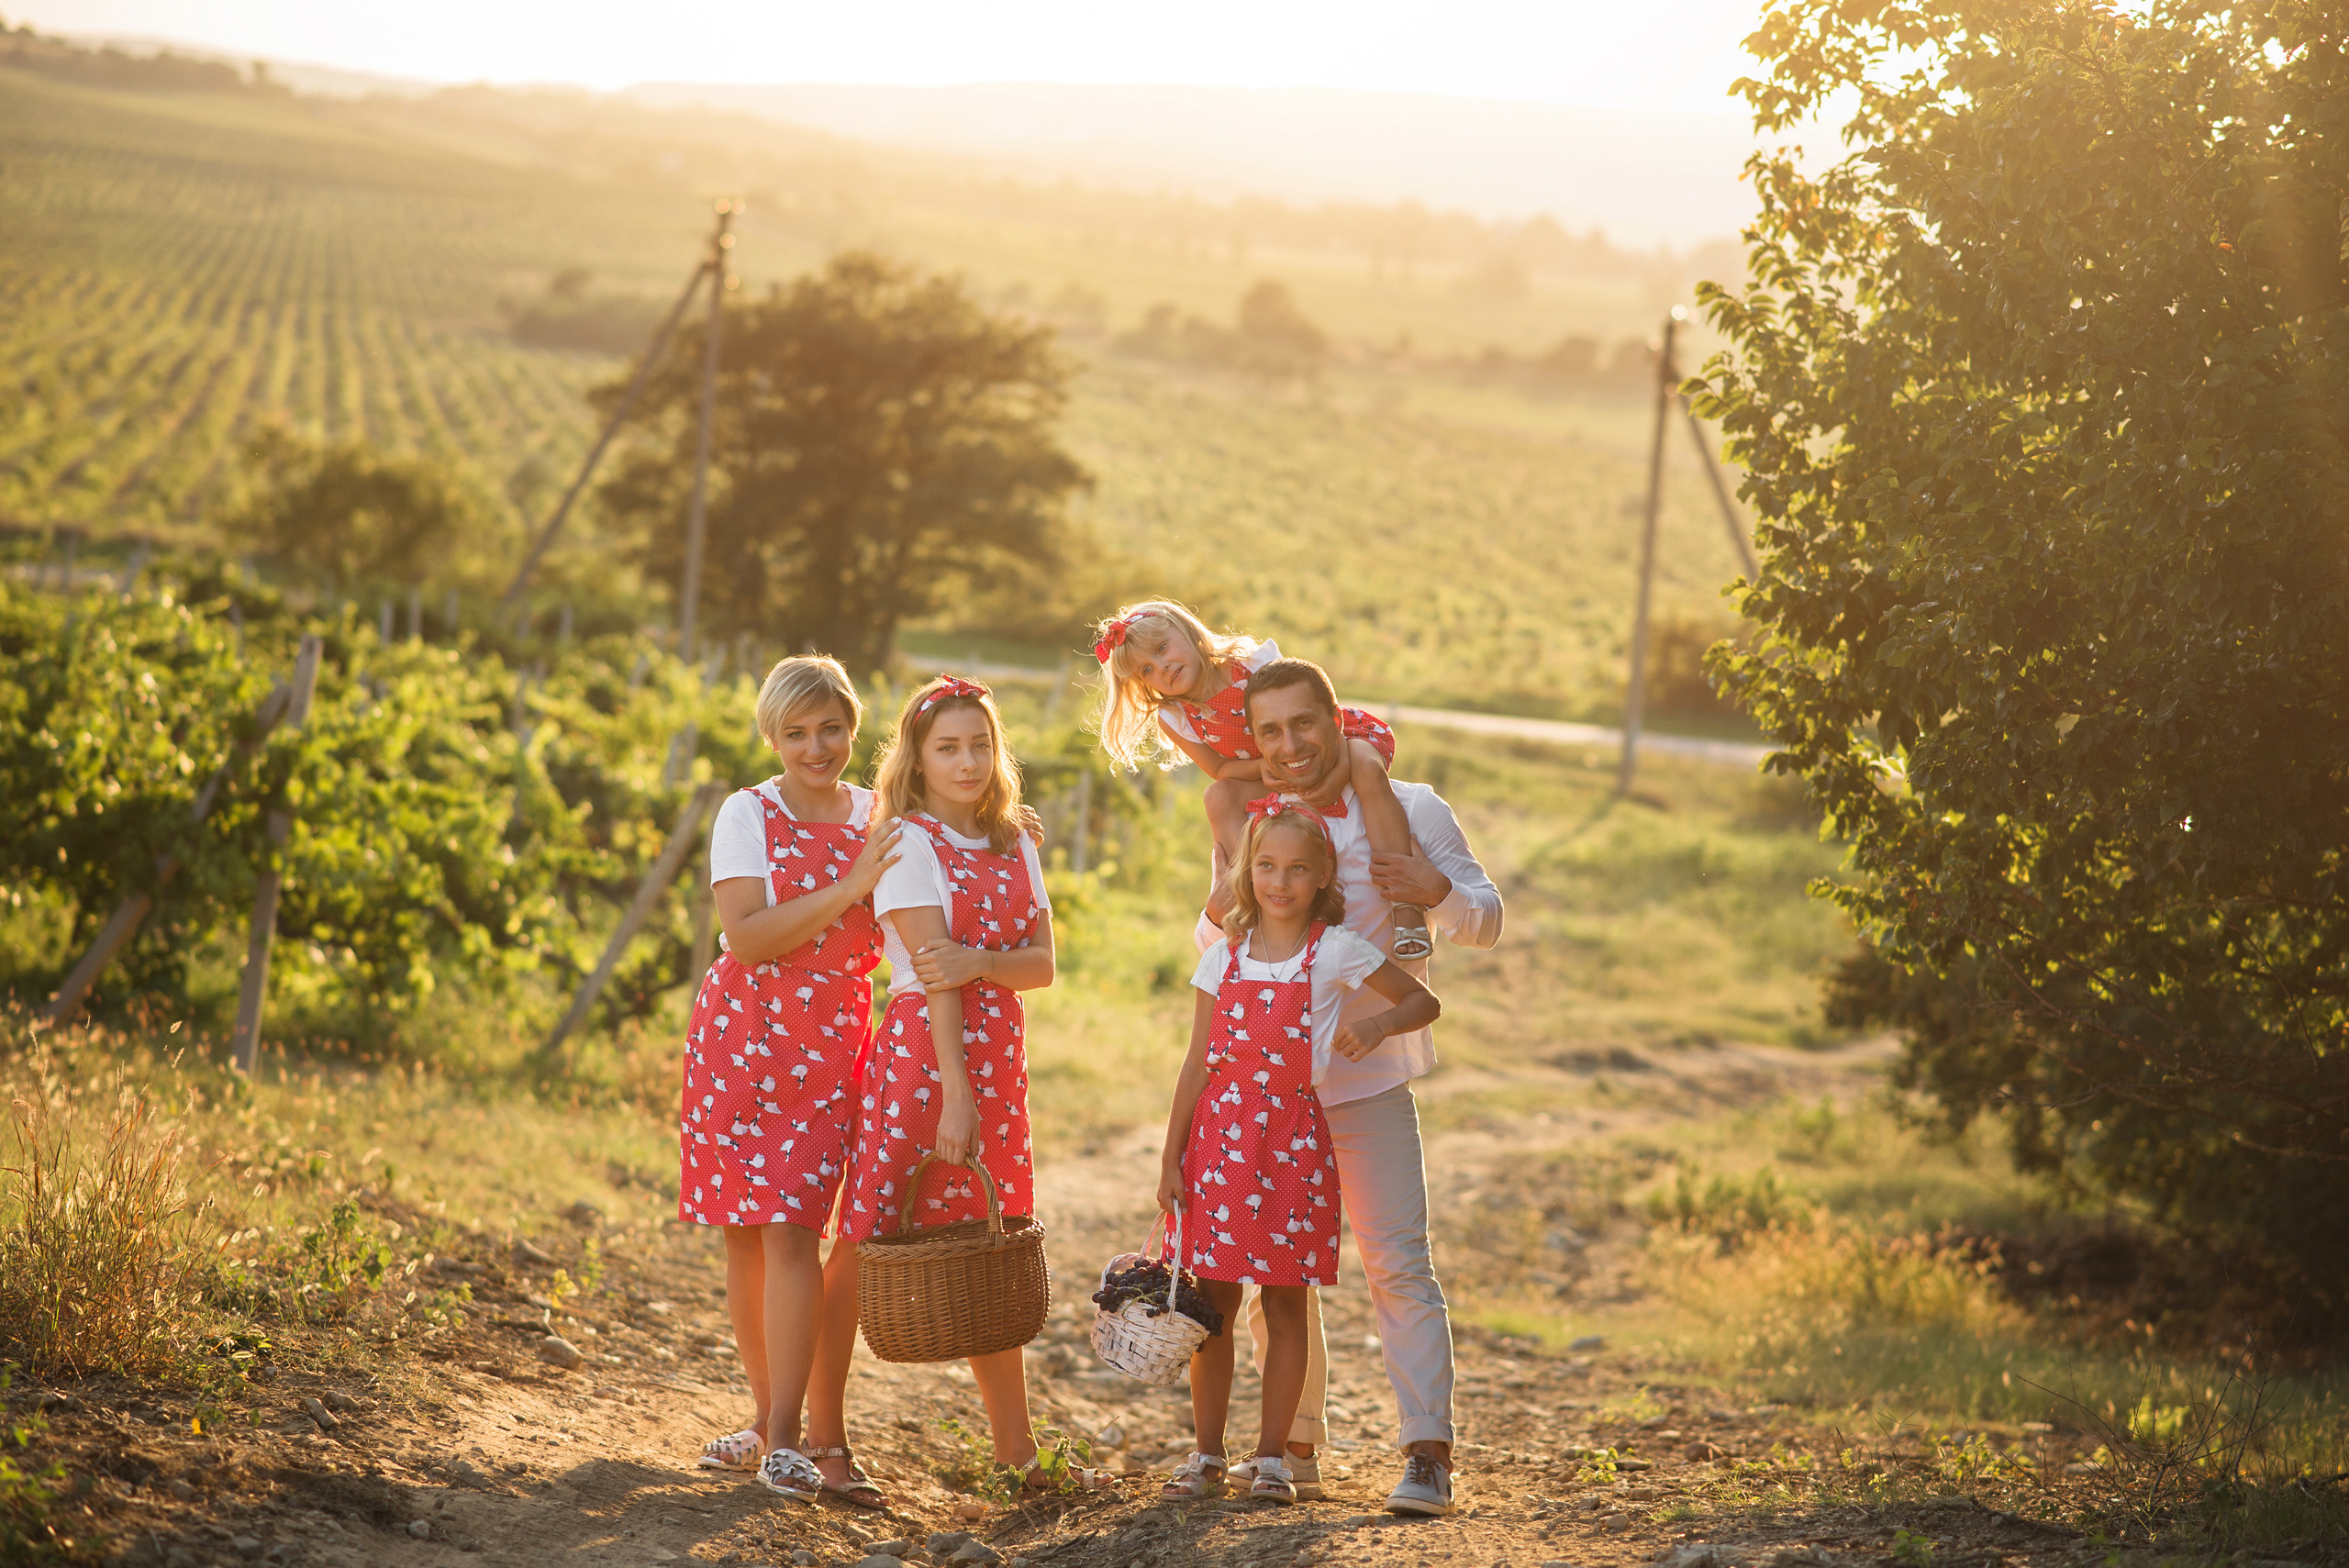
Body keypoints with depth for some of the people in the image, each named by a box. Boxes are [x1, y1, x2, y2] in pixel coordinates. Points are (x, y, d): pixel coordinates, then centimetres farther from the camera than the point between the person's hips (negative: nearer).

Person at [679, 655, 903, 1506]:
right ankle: (769, 1417, 21)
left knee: (793, 1229, -10)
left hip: (833, 1045, 1)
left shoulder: (879, 821, 8)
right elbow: (746, 936, -14)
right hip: (742, 1035, 0)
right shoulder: (748, 814, -2)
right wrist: (849, 887, -19)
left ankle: (791, 1436, -8)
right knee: (746, 1232, 6)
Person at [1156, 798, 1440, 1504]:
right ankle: (1207, 1454, 12)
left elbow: (1425, 1002, 5)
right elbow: (1197, 1064, 7)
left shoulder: (1335, 952, -1)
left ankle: (1273, 1457, 10)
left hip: (1295, 1136, -2)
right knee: (1214, 1301, 3)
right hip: (1219, 1132, 2)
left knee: (1284, 1301, 2)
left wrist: (1378, 1025, -16)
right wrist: (1170, 1159, 4)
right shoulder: (1222, 958, 5)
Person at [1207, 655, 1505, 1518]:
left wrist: (1434, 890, -21)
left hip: (1368, 1079, -4)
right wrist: (1219, 911, -5)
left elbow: (1486, 922, 0)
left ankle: (1428, 1454, -12)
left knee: (1396, 1264, -10)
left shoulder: (1407, 810, -2)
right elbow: (1214, 960, 19)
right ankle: (1295, 1445, 22)